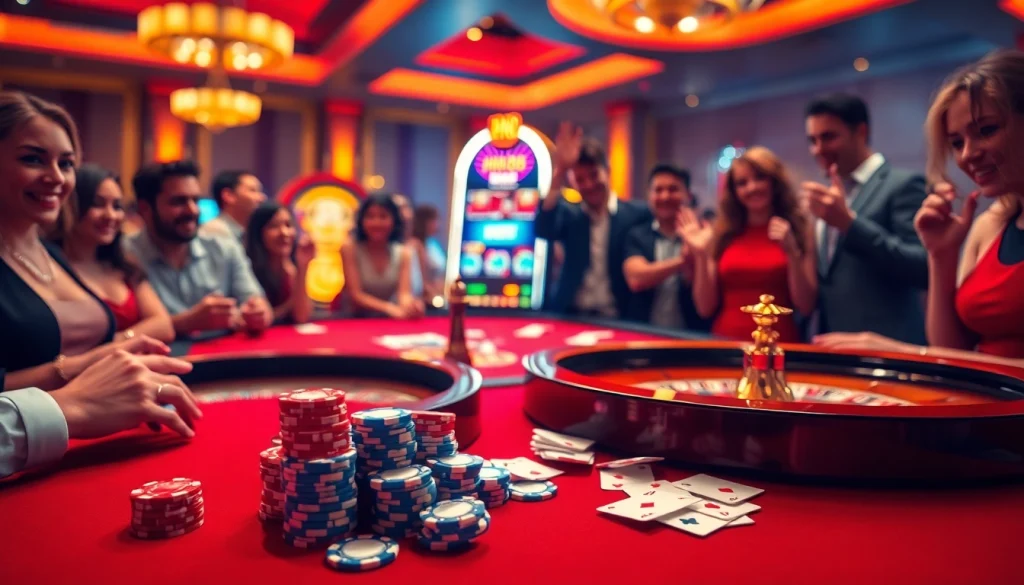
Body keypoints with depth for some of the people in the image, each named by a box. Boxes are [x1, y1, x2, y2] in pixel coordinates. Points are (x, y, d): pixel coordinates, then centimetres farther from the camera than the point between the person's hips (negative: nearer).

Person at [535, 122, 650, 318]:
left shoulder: (639, 214, 2)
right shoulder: (569, 215, 7)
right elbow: (543, 230, -12)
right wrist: (559, 172, -19)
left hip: (618, 319, -1)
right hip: (570, 315, 1)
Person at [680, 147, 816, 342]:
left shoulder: (799, 229, 6)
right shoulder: (722, 234, 7)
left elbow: (806, 306, 0)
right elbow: (706, 308, 5)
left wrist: (792, 252, -10)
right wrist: (701, 255, -5)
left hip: (779, 344, 0)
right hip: (727, 342, 1)